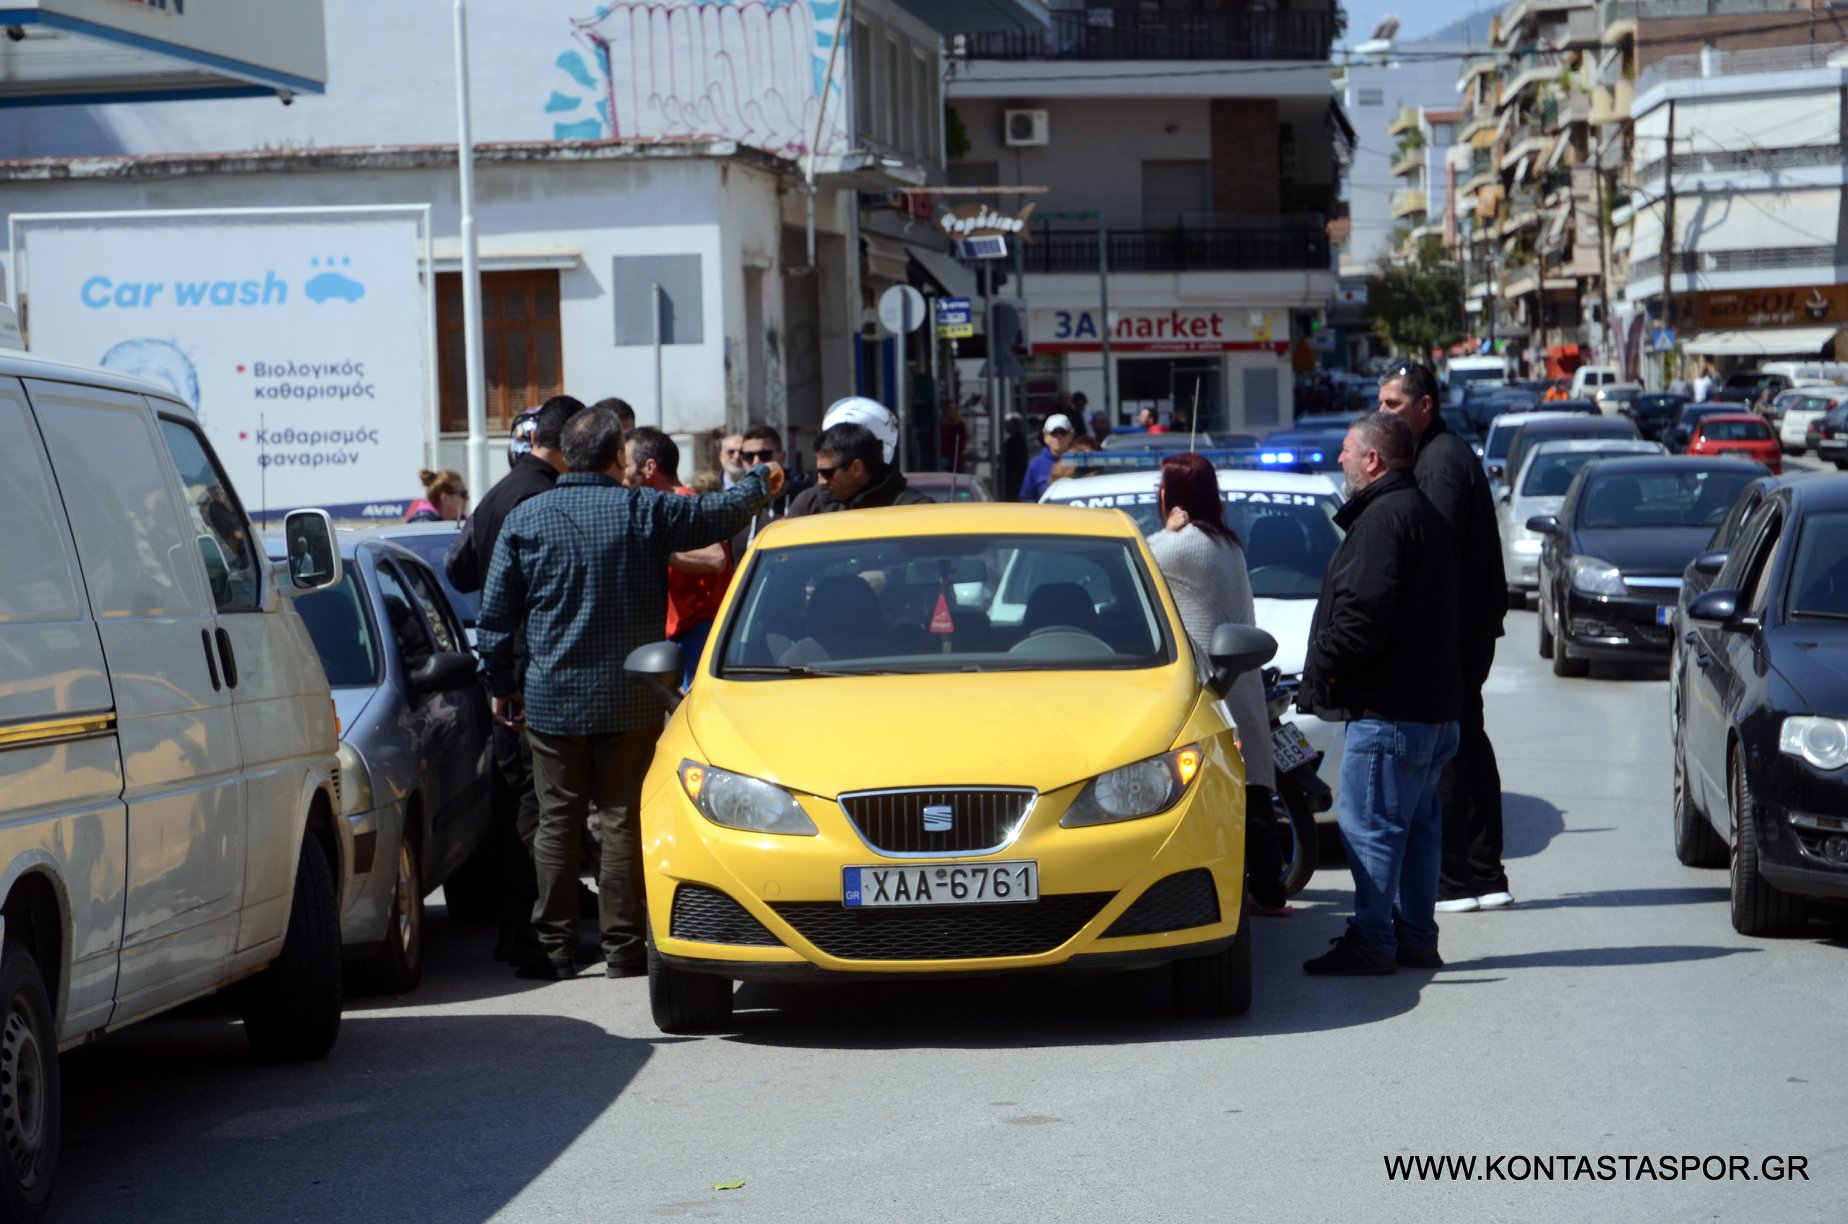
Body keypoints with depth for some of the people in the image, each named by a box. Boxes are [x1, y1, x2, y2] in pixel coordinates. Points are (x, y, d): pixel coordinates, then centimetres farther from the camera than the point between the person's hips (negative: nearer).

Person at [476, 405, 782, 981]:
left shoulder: (525, 519, -1)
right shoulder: (646, 512, -4)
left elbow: (495, 616, 1)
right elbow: (719, 512, 8)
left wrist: (501, 685, 13)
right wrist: (762, 481, 29)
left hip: (552, 701, 1)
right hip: (628, 701, -1)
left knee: (557, 823, 5)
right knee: (623, 823, 4)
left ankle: (555, 948, 4)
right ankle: (622, 948, 5)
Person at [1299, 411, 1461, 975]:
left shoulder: (1384, 518, -15)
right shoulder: (1422, 512, 19)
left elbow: (1363, 616, -23)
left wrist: (1320, 671, -8)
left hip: (1387, 710, -11)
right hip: (1430, 700, 11)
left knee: (1369, 823, -6)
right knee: (1415, 823, 13)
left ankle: (1372, 940, -4)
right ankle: (1415, 938, 18)